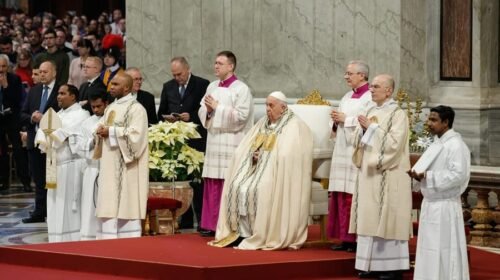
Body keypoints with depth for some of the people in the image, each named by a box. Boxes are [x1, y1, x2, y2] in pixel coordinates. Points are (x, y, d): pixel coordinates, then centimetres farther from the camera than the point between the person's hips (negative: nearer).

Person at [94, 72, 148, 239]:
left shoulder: (136, 108, -8)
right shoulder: (111, 108, 17)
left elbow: (136, 134, -18)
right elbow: (102, 125, 22)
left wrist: (111, 132, -15)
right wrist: (101, 130, -1)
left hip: (126, 167, -8)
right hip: (109, 166, 8)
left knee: (125, 205, -7)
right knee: (109, 205, 5)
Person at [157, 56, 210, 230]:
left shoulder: (202, 85, -2)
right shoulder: (168, 87, 13)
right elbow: (161, 113, 17)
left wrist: (191, 116, -17)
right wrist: (167, 118, -4)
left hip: (196, 140, -4)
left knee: (197, 181, -3)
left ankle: (201, 220, 1)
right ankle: (185, 219, 10)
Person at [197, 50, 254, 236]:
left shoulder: (241, 89, -6)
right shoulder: (212, 87, 14)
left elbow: (241, 116, -15)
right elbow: (202, 112, 16)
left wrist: (217, 108, -14)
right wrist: (208, 109, -7)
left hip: (232, 143, -6)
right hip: (214, 142, 6)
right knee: (212, 186, 6)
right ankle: (212, 224, 11)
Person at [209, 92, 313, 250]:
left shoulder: (294, 127, -3)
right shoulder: (262, 124, 19)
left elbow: (286, 156, -16)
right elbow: (243, 150, 15)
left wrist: (264, 157, -15)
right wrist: (253, 154, -5)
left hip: (276, 174, -7)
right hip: (256, 167, 7)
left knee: (257, 190, -31)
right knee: (236, 187, -18)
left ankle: (261, 236, -23)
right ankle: (242, 233, -18)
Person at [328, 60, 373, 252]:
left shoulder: (370, 98, -8)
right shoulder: (347, 97, 19)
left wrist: (346, 119, -13)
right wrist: (337, 120, 3)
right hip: (343, 153, 8)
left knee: (355, 196, -9)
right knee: (341, 196, 5)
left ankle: (358, 239, -4)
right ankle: (345, 238, 8)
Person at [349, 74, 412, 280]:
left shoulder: (397, 114, -8)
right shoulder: (371, 112, 14)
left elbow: (394, 143, -19)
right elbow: (359, 141, 14)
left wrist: (372, 128, -16)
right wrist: (363, 128, -6)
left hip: (387, 176, -7)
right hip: (369, 174, 8)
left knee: (387, 219, -7)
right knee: (370, 219, 7)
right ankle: (373, 263, 12)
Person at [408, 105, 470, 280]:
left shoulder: (456, 145, -14)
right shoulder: (437, 144, 14)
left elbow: (458, 175, -22)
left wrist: (427, 176, -21)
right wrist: (419, 175, -1)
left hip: (444, 207, -9)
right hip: (430, 204, 9)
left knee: (443, 252, -5)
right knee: (430, 251, 11)